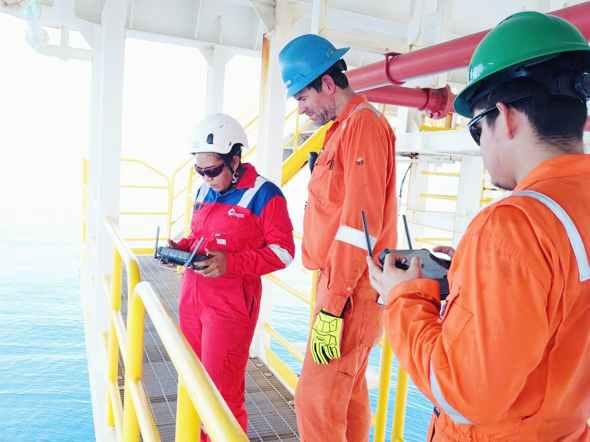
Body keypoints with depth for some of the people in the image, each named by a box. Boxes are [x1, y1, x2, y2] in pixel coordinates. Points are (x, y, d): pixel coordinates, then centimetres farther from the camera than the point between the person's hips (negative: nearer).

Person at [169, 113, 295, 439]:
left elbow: (282, 250, -13)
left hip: (231, 303, -7)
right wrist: (180, 248, 1)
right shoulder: (204, 191, 11)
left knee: (221, 388, 1)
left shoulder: (263, 194, -11)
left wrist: (231, 264, -23)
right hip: (192, 297, 7)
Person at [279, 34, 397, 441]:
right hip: (341, 281, 9)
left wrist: (331, 306, -21)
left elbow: (360, 223, -21)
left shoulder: (364, 124, -14)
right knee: (348, 390, 19)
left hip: (352, 290, -9)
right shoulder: (344, 128, 15)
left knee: (316, 399, -3)